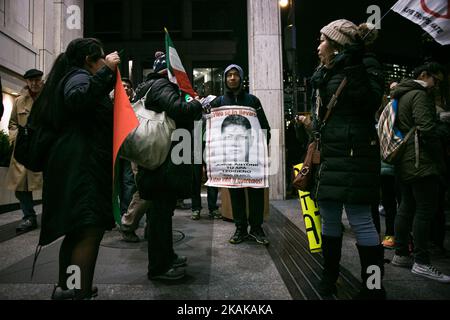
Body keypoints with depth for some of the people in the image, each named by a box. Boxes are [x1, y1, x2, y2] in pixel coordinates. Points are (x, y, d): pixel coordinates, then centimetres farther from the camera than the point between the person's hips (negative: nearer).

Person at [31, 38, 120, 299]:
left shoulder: (75, 77, 27)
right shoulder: (79, 76, -3)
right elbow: (77, 99, -28)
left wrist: (112, 97, 32)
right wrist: (106, 71, -21)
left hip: (77, 164, 11)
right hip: (82, 165, -11)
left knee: (77, 230, 14)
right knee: (90, 229, -17)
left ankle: (65, 287, 24)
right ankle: (79, 292, -17)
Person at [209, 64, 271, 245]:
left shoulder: (252, 100, 10)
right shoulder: (218, 102, 12)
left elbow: (264, 127, 8)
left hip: (251, 155, 0)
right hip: (230, 155, 1)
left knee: (256, 191, 0)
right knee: (235, 192, 6)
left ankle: (256, 228, 13)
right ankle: (240, 228, 17)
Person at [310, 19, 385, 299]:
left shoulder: (366, 65, -2)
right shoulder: (324, 73, 18)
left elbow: (370, 104, -17)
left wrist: (355, 70, -20)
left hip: (355, 153, -8)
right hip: (329, 153, 8)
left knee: (360, 219, -7)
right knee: (329, 217, 11)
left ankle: (374, 288, 9)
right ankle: (330, 276, 26)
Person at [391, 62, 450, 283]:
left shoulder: (402, 96, 21)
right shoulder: (419, 95, -9)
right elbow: (427, 129, -19)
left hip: (404, 163, 10)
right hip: (421, 162, -10)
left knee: (407, 207, 12)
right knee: (425, 209, -7)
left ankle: (401, 254, 19)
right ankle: (421, 262, -3)